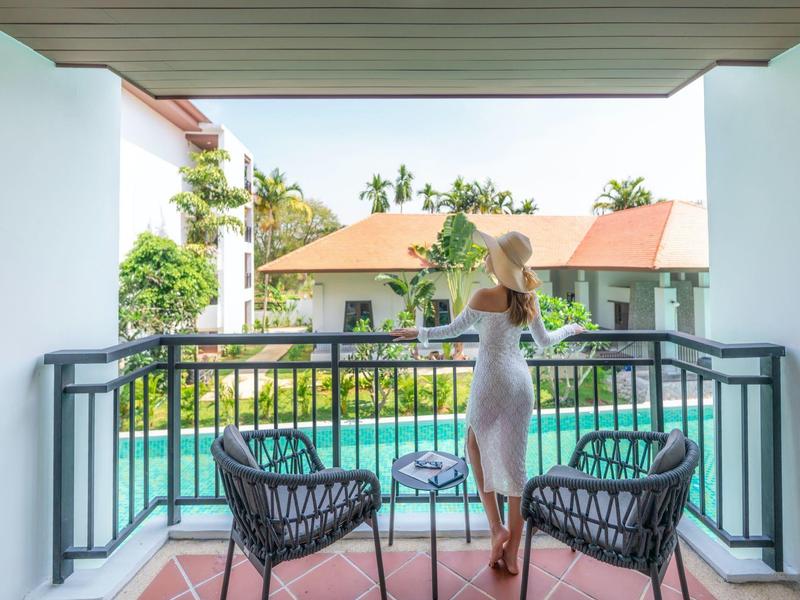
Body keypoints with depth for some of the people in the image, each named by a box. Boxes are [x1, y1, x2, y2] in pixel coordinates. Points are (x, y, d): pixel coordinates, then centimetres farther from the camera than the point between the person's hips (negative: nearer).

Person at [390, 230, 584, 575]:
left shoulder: (486, 297, -14)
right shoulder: (528, 298, 5)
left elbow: (454, 330, -5)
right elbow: (544, 342, 14)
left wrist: (417, 333, 9)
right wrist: (570, 329, 34)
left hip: (492, 381, -6)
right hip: (521, 382, 7)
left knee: (476, 447, 18)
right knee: (514, 460, 12)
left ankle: (496, 528, 19)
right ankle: (512, 552, 24)